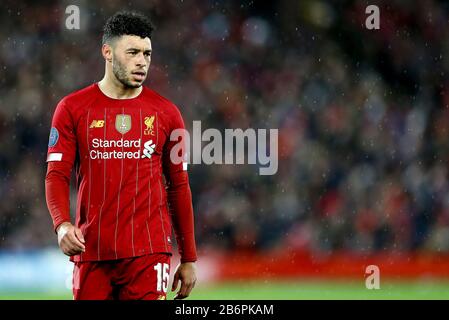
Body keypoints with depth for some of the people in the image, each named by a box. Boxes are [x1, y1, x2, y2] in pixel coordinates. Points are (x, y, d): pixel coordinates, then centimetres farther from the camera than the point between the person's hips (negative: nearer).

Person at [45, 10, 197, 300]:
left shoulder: (166, 113, 8)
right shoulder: (73, 109, 5)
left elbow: (179, 187, 12)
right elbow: (57, 176, 1)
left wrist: (189, 258, 11)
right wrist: (62, 225, -18)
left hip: (149, 252, 0)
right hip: (91, 253, 0)